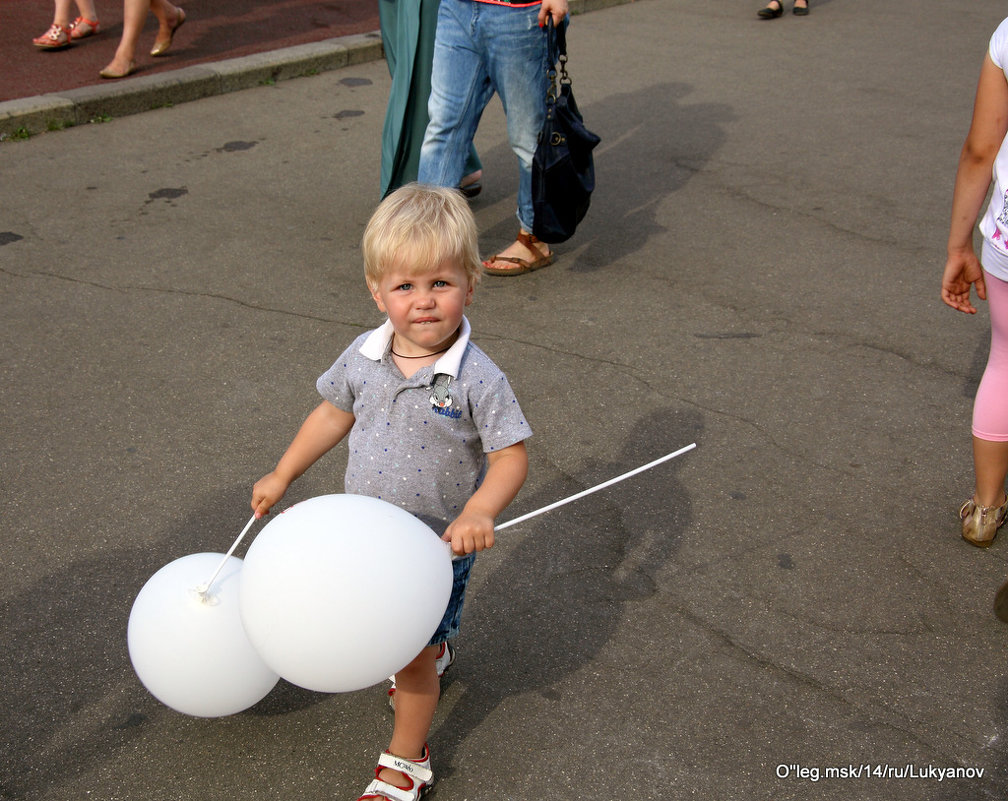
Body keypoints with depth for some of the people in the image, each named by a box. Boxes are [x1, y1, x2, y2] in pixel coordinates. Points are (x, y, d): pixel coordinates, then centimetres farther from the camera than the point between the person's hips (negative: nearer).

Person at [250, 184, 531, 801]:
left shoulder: (478, 379, -25)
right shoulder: (364, 357, -10)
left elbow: (511, 454, -19)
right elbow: (334, 414, 6)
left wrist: (480, 510, -36)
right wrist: (282, 476, 12)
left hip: (439, 544, -5)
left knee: (413, 653, 8)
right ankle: (432, 657, 62)